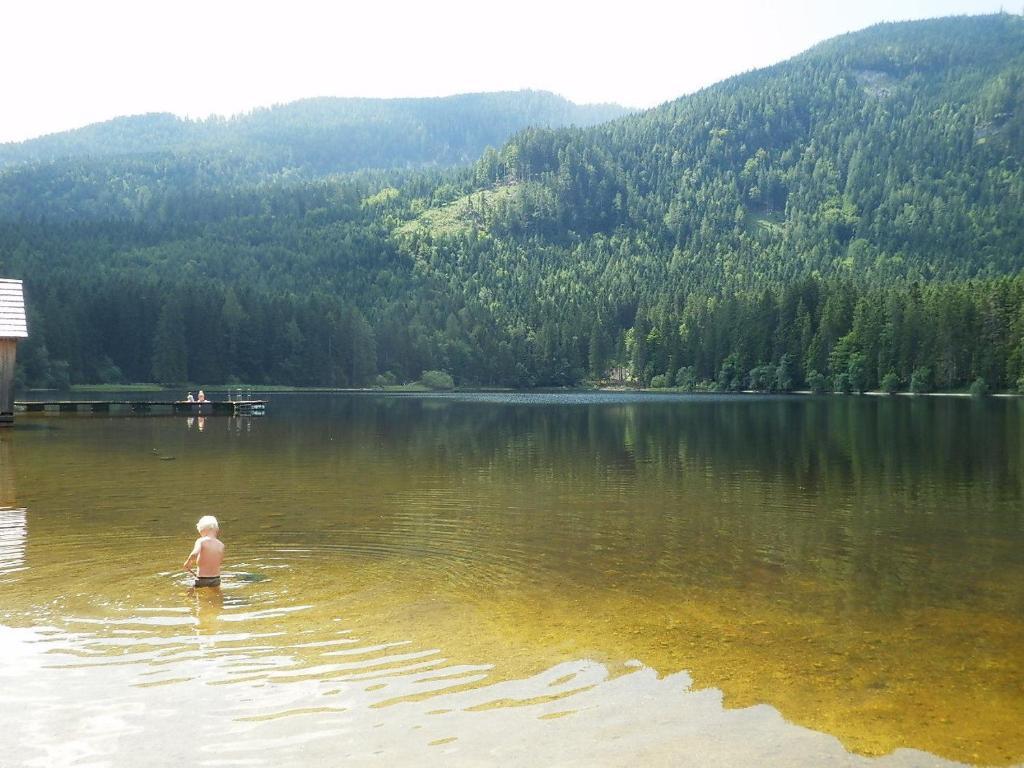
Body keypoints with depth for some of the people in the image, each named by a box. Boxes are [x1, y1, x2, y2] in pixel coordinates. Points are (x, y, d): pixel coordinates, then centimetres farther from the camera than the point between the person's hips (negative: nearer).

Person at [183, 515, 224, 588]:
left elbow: (194, 554, -26)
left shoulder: (201, 541, -9)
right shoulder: (221, 545, 3)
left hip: (201, 580, -4)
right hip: (216, 580, 4)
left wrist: (187, 563, -9)